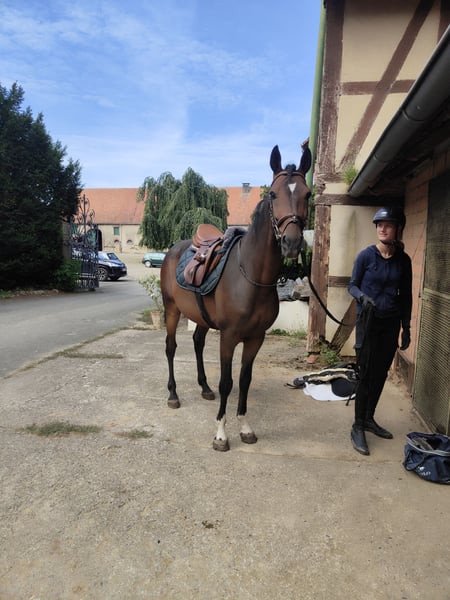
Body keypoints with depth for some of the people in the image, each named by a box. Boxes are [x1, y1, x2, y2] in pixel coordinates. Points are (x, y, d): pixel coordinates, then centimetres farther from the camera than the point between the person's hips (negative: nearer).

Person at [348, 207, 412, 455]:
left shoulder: (403, 260, 2)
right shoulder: (366, 255, -8)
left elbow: (406, 295, 7)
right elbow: (352, 285, -2)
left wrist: (406, 328, 7)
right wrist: (362, 296, -24)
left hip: (391, 324, 4)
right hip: (368, 322, -4)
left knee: (381, 373, 11)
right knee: (367, 374, -3)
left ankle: (369, 419, 28)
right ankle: (357, 428, 9)